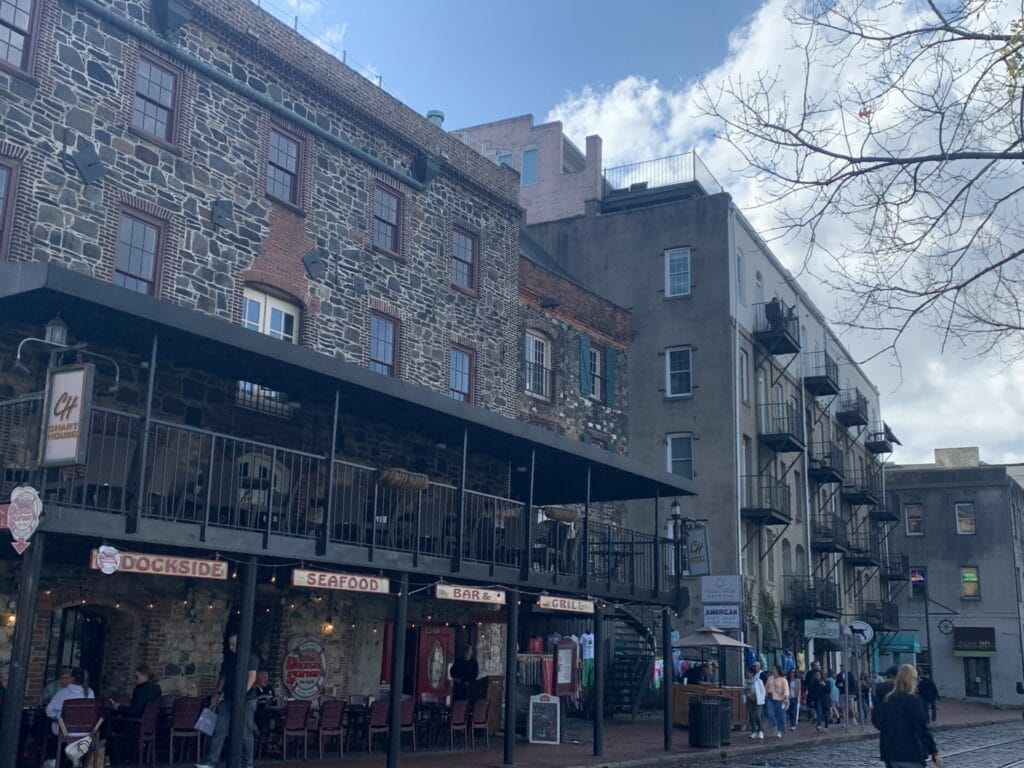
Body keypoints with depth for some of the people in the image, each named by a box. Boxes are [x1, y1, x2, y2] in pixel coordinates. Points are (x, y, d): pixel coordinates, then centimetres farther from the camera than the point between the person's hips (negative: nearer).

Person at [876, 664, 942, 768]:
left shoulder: (887, 700, 8)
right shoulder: (913, 700, -11)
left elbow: (880, 725, 11)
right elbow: (922, 729, -12)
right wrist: (934, 752, -7)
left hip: (889, 752, 6)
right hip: (910, 755, -6)